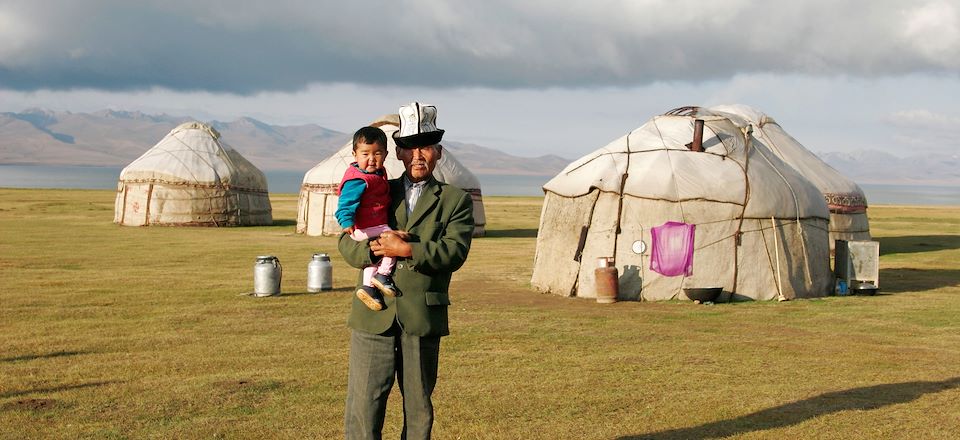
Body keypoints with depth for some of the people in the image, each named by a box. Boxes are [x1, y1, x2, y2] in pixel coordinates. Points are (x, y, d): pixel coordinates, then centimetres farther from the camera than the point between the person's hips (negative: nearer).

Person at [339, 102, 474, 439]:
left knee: (419, 408, 9)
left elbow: (455, 251, -9)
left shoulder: (455, 200, 6)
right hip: (373, 317, 1)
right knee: (363, 406, -1)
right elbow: (347, 242, 6)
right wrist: (374, 249, -14)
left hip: (423, 319, -1)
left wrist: (407, 250, -18)